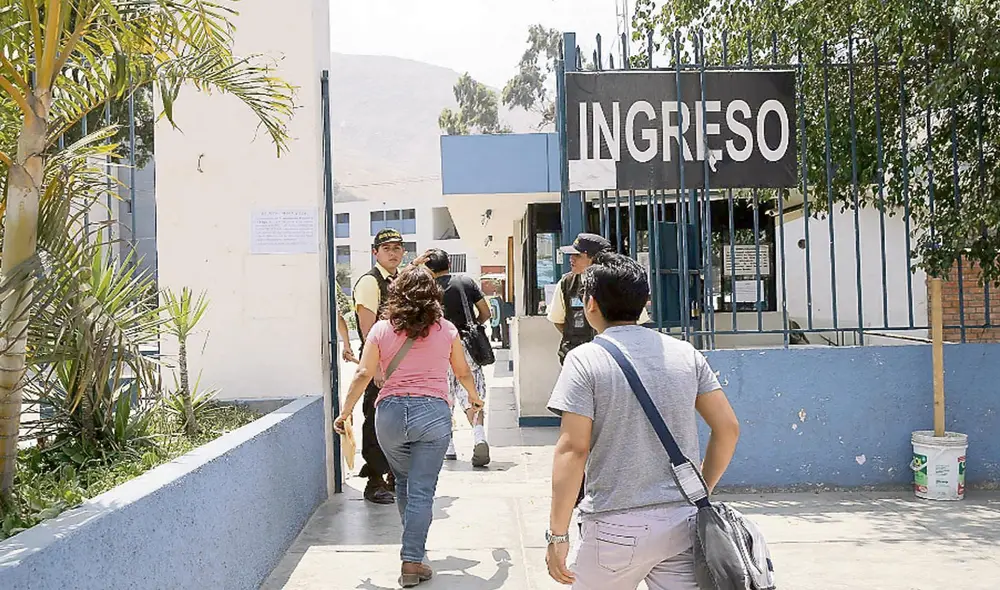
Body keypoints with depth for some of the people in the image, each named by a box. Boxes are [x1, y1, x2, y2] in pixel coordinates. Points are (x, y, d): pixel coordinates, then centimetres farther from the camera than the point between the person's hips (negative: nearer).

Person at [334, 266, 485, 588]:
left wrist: (346, 411, 9)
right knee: (422, 491, 2)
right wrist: (474, 398, 34)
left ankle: (412, 546, 39)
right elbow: (463, 373, 15)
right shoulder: (446, 330, 4)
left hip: (390, 413, 2)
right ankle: (411, 562, 0)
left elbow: (363, 374, -1)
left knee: (403, 483, 23)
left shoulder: (381, 329, 3)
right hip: (432, 413, -2)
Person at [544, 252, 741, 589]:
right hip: (684, 523, 4)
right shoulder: (686, 353, 5)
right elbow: (727, 427, 6)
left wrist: (557, 534, -8)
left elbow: (573, 449, -13)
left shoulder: (585, 359, -8)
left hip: (616, 527, -3)